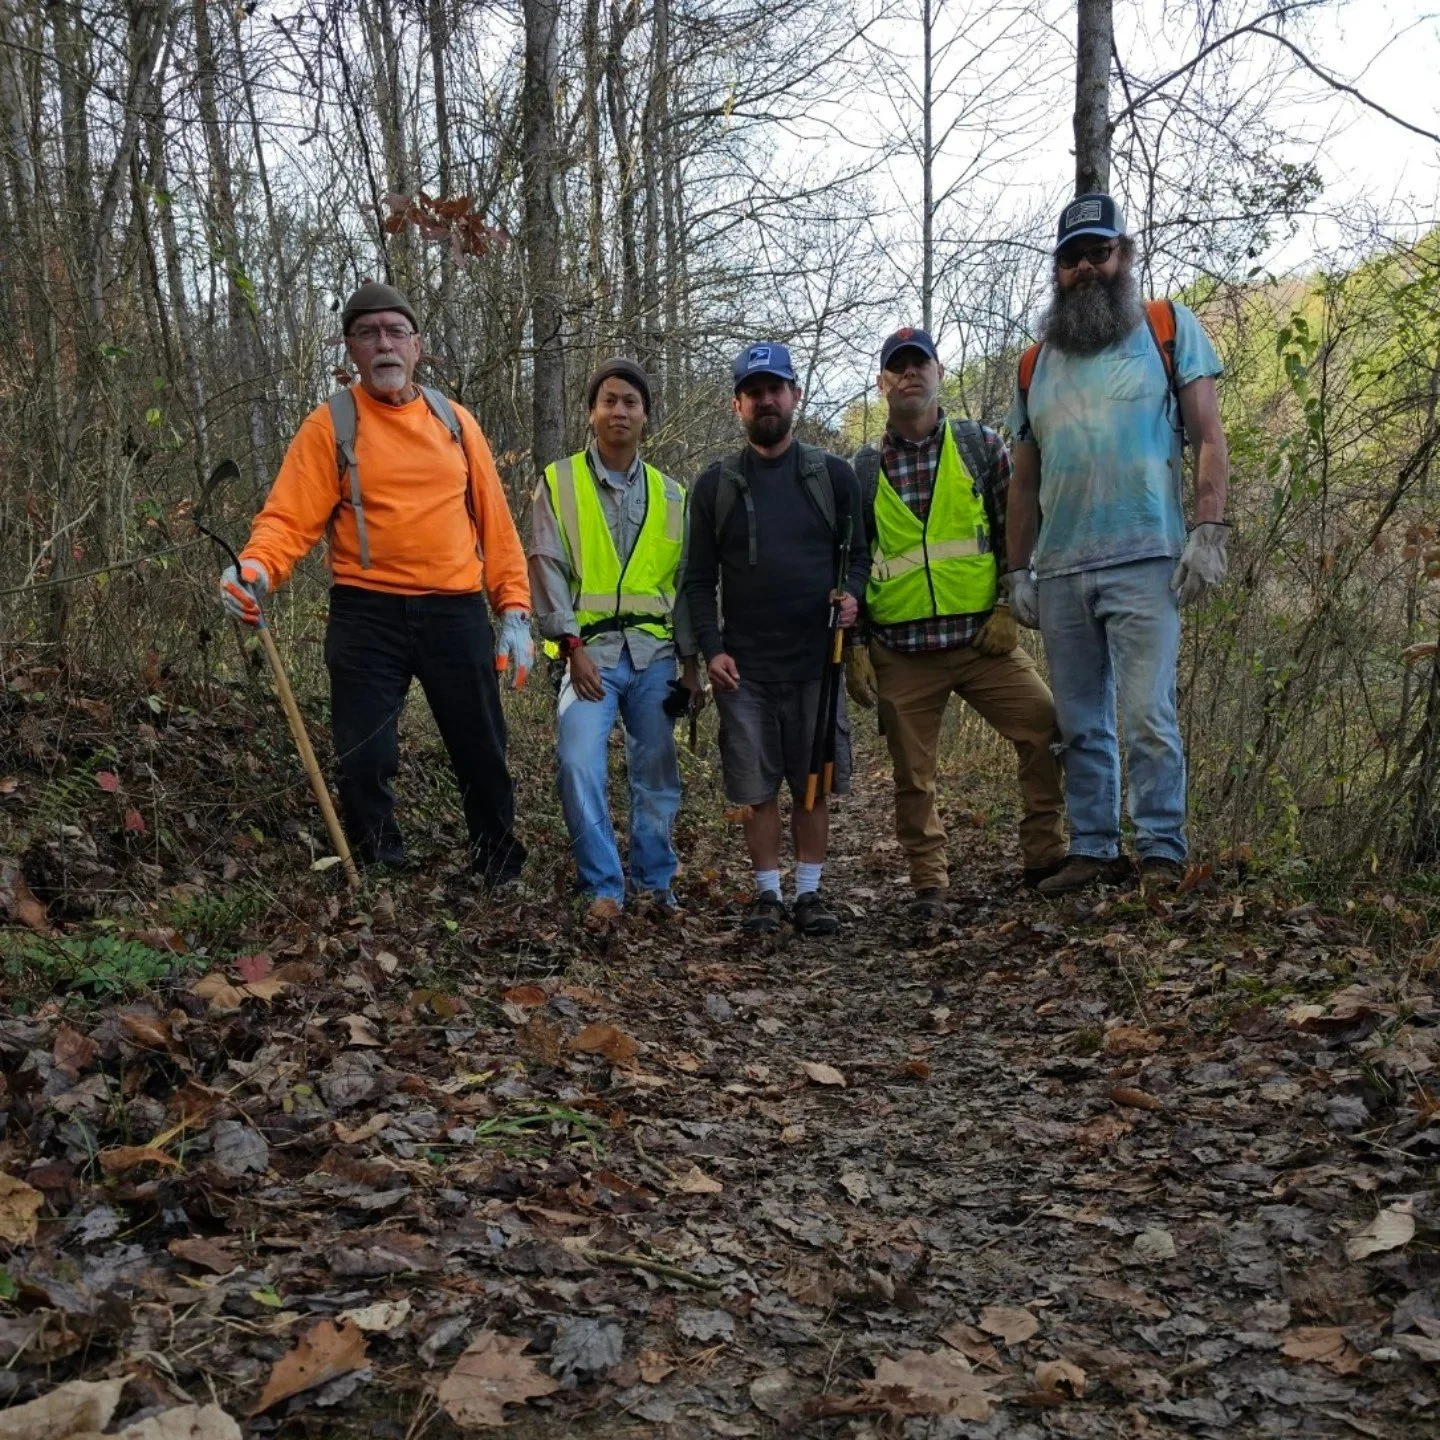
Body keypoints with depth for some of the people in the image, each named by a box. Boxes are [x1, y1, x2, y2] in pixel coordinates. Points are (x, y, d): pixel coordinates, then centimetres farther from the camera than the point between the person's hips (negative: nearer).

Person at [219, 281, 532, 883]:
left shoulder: (455, 422, 10)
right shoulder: (330, 425, 1)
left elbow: (493, 522, 10)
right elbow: (291, 516, -8)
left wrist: (514, 610, 4)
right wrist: (256, 568, -28)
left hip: (456, 613, 2)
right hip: (367, 615, -2)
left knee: (483, 754, 9)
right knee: (365, 761, -2)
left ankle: (499, 873, 28)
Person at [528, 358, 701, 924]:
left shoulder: (670, 494, 13)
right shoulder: (559, 483, 5)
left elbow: (687, 582, 14)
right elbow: (547, 567, -2)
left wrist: (691, 661, 7)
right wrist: (572, 646, -12)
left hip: (656, 651, 3)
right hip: (590, 648, -2)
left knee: (656, 772, 6)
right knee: (579, 764, -17)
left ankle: (654, 880, 23)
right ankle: (603, 887, -5)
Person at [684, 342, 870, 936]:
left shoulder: (833, 475, 8)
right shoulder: (715, 484, 7)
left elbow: (858, 553, 12)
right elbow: (698, 580, 7)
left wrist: (851, 593, -10)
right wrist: (711, 649, -5)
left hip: (816, 661, 0)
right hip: (744, 665, 0)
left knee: (814, 785, 4)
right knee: (757, 788, 3)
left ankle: (809, 892, 16)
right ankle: (767, 892, 16)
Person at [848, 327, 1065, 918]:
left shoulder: (982, 445, 8)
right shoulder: (862, 469, 9)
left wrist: (1009, 607, -4)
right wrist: (852, 646, 3)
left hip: (982, 636, 0)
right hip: (899, 649, 0)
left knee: (1049, 726, -12)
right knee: (912, 776, 5)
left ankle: (1044, 855, 4)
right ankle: (928, 885, 18)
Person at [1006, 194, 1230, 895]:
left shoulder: (1168, 328, 9)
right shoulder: (1035, 363, 19)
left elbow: (1208, 437, 2)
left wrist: (1208, 531, -10)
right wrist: (1017, 572, 13)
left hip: (1144, 561, -4)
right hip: (1058, 573, 4)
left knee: (1147, 717, -9)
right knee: (1080, 725, 7)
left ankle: (1162, 855, -1)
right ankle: (1092, 850, 14)